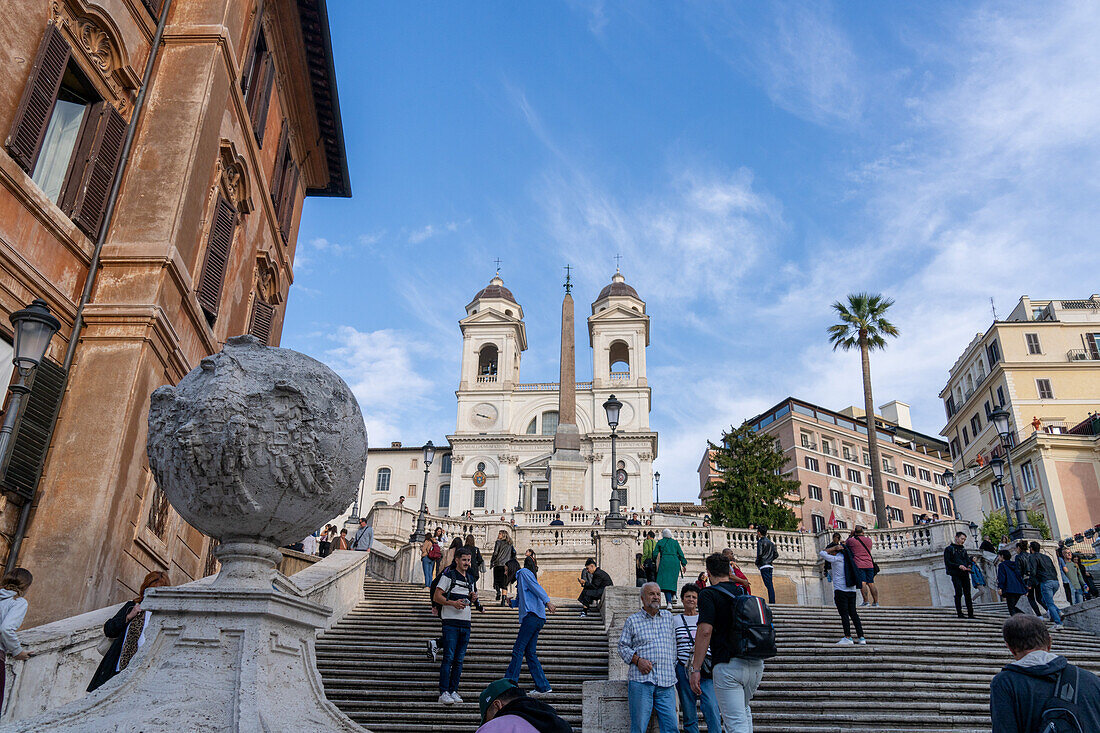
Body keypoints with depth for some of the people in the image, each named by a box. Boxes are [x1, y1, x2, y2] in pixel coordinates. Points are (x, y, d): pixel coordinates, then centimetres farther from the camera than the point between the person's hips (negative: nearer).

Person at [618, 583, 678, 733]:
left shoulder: (668, 617, 17)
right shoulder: (633, 620, 9)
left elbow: (673, 646, 21)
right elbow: (623, 646, 7)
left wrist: (673, 667, 12)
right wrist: (637, 660, -9)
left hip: (666, 681, 3)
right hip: (641, 681, -2)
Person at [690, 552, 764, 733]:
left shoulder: (708, 594, -4)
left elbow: (705, 631, -16)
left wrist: (695, 669, -13)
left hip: (728, 665, -7)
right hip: (756, 664, 7)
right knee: (744, 709, 31)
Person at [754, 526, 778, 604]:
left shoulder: (760, 542, -7)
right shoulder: (771, 542, 16)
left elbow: (759, 554, -15)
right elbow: (776, 554, 16)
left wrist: (757, 563, -1)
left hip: (764, 566, -8)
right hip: (770, 565, 8)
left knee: (768, 584, -12)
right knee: (770, 585, 9)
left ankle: (771, 602, -17)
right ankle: (772, 602, 7)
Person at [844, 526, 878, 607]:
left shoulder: (851, 540, -1)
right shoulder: (869, 540, 12)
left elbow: (845, 544, 19)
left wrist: (851, 535, 23)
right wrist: (863, 535, 35)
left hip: (858, 565, -5)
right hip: (869, 565, 5)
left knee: (862, 583, -11)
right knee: (871, 583, 6)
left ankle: (866, 601, -20)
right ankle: (876, 602, 4)